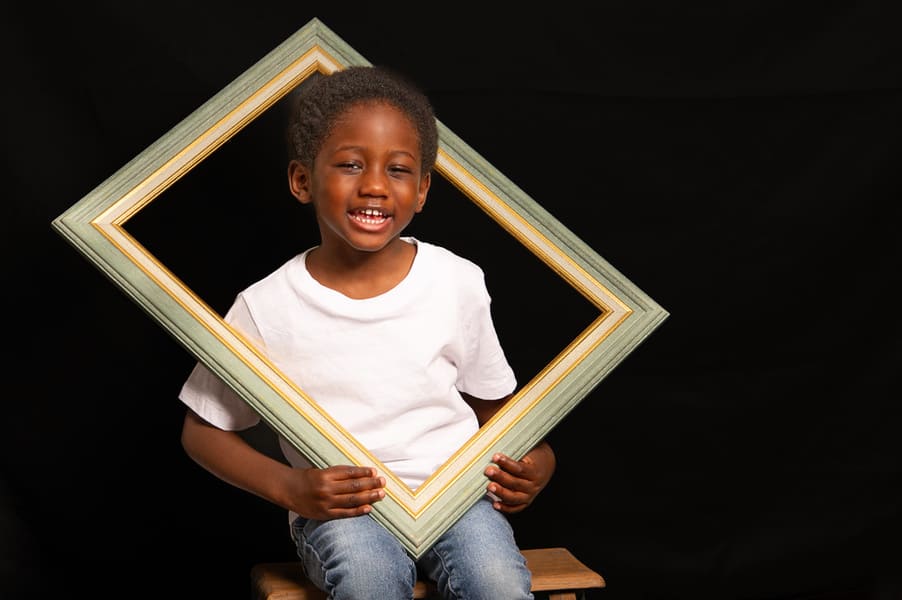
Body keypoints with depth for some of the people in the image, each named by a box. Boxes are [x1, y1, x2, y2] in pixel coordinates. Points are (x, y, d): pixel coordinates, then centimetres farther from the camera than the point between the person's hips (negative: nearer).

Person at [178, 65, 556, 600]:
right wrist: (290, 488, -12)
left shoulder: (459, 283, -3)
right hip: (338, 510, -1)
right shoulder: (268, 307, -8)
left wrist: (534, 461, -9)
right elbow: (204, 430, 3)